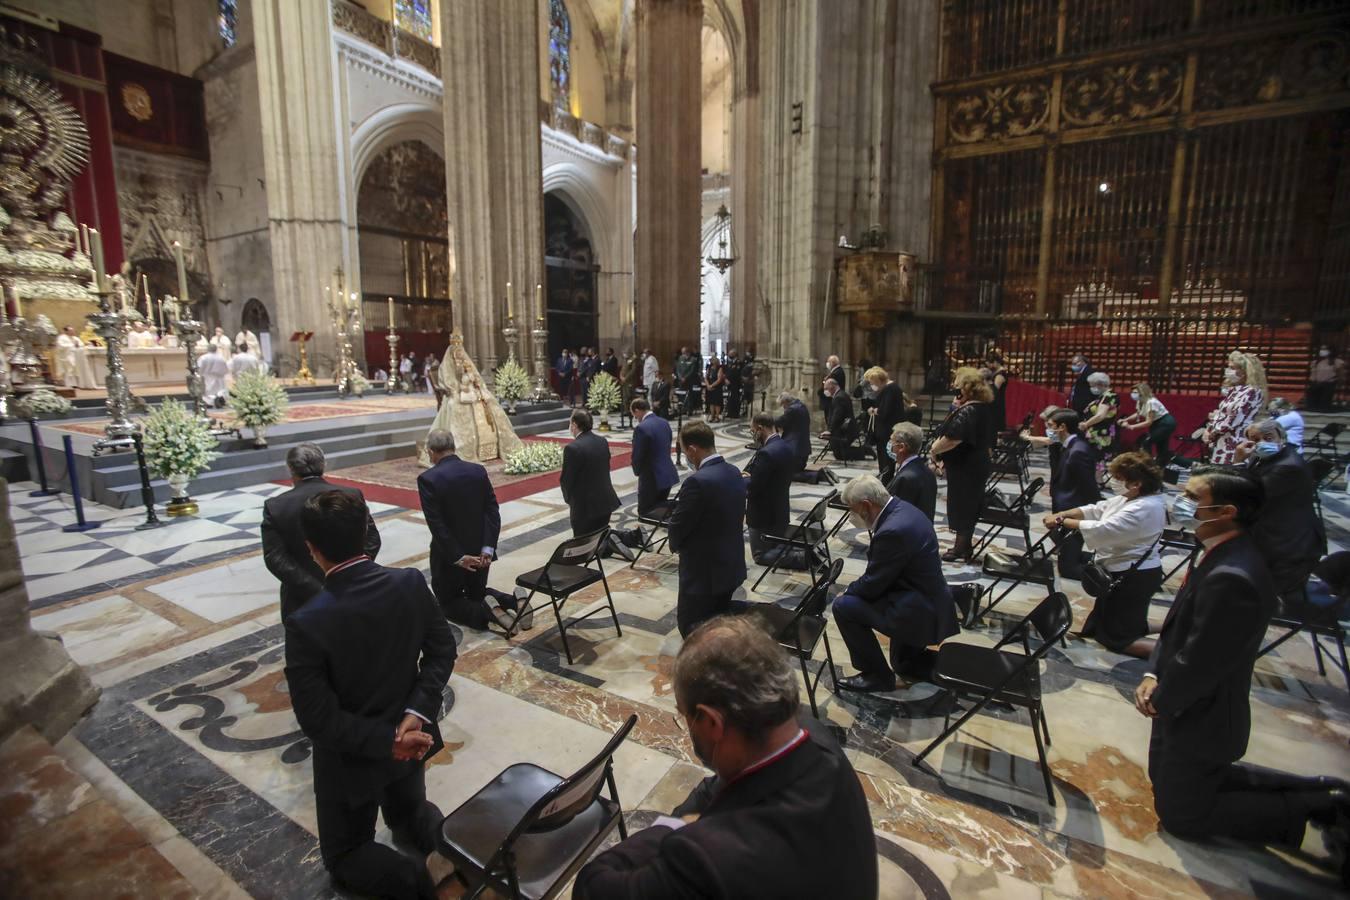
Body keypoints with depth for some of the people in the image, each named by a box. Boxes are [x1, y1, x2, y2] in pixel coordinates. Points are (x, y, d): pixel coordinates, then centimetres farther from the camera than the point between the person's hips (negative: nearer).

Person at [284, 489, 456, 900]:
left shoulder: (307, 623, -29)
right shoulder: (411, 584, -17)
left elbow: (318, 720, -24)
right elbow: (443, 649, -9)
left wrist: (387, 741, -17)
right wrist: (417, 712, -13)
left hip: (351, 757, -4)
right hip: (410, 738, 4)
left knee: (344, 855, 21)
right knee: (408, 811, 33)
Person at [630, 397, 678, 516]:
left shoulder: (641, 428, -19)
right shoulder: (664, 423, 6)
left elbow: (637, 456, -15)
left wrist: (637, 471, 4)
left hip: (652, 478, -8)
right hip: (668, 475, 8)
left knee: (645, 514, 5)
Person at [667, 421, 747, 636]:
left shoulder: (697, 482, -26)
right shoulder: (734, 473, 1)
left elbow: (677, 530, -17)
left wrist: (677, 544, 5)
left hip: (703, 572, -8)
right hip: (731, 566, 8)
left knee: (692, 629, 9)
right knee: (717, 619, 24)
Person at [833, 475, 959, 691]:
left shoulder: (893, 530, -29)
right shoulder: (901, 509, 2)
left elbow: (872, 584, -19)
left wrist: (847, 592, -1)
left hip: (921, 612, -10)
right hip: (930, 601, 10)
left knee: (844, 606, -8)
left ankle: (877, 675, 3)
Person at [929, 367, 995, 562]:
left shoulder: (967, 412, -22)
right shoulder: (982, 409, 10)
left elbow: (952, 439, -34)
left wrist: (933, 451, -19)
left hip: (964, 468, -10)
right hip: (975, 465, 10)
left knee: (961, 506, 2)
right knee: (969, 506, 17)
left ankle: (961, 548, 13)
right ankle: (965, 545, 28)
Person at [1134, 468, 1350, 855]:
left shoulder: (1231, 578, -34)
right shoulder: (1223, 557, -2)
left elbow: (1198, 664, -27)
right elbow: (1176, 625, 5)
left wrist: (1159, 700, -12)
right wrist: (1153, 675, -5)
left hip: (1201, 720, -9)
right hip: (1191, 705, 9)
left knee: (1181, 814, 11)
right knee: (1163, 776, 28)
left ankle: (1318, 807, 16)